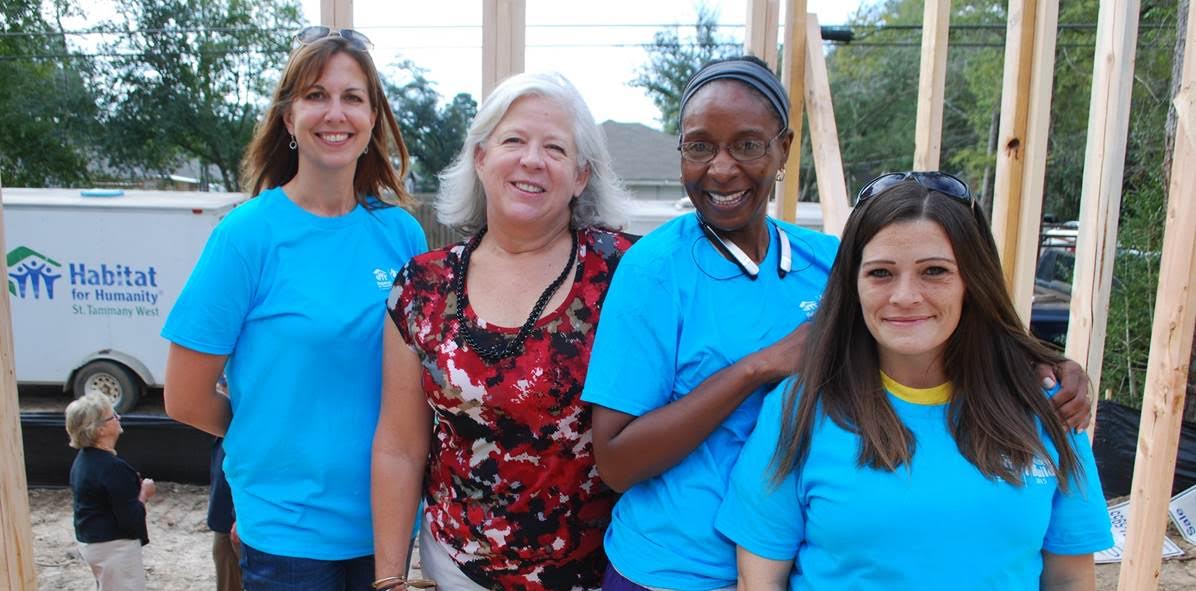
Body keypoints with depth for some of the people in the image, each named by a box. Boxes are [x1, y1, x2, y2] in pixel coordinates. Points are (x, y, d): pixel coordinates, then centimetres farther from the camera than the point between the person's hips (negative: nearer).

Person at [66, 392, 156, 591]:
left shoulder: (84, 458, 5)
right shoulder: (112, 467, -25)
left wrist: (135, 487, 4)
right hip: (114, 546, -10)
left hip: (90, 541, 10)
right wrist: (144, 493, -8)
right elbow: (131, 520, -23)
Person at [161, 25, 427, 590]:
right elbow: (186, 400, -8)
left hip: (385, 517, 4)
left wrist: (371, 438, -2)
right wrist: (282, 437, 1)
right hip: (288, 527, -3)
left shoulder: (401, 232, -2)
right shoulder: (249, 234, -12)